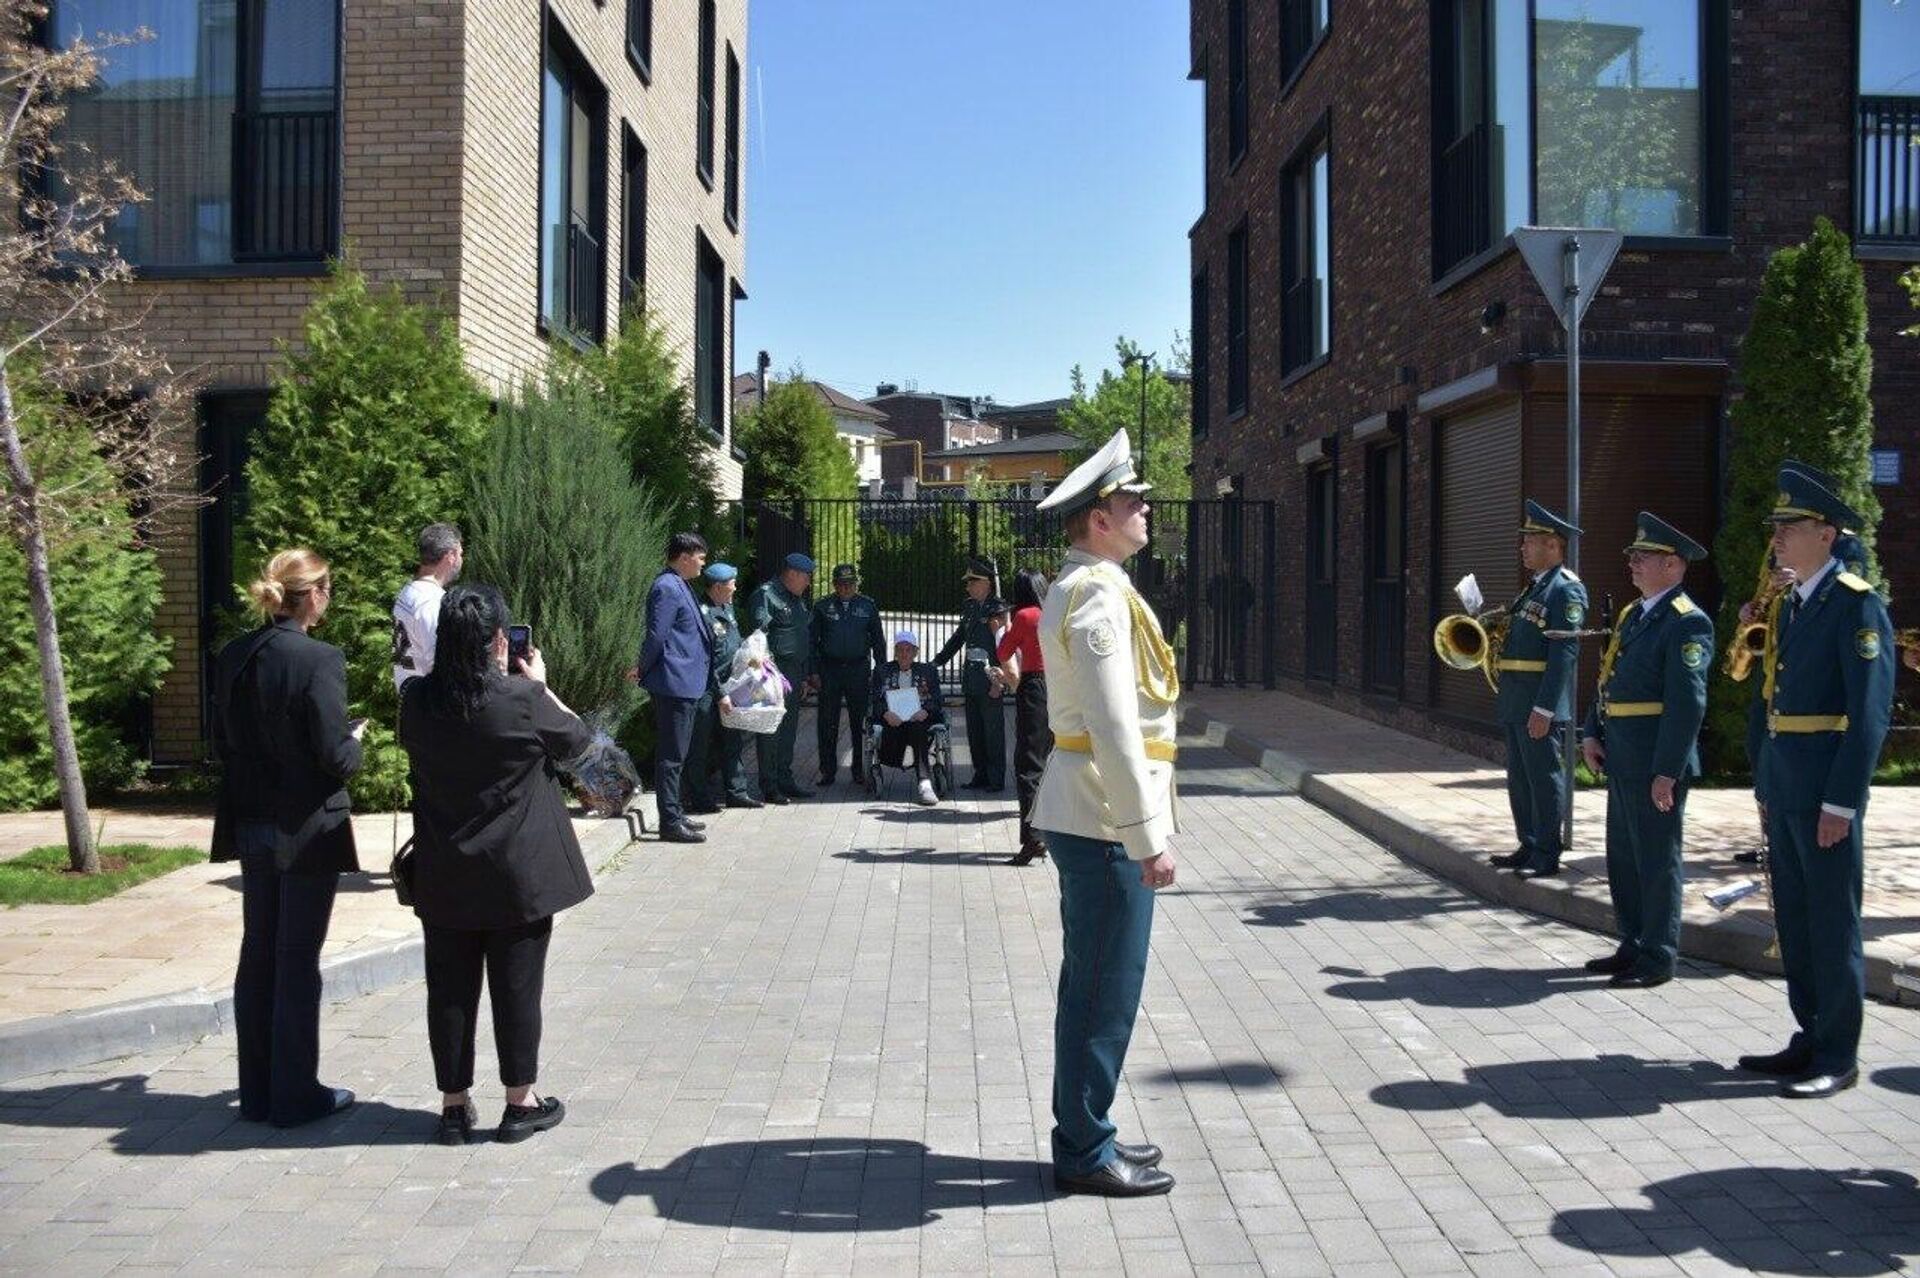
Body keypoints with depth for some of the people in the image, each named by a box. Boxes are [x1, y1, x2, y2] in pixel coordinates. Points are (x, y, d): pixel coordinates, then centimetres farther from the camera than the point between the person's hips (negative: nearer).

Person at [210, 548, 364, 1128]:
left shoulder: (233, 658, 2)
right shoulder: (319, 660, -18)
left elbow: (222, 744, 9)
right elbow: (336, 757, -18)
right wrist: (356, 737, 2)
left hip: (253, 828, 7)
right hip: (307, 829, -7)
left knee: (258, 952, 15)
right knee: (298, 960, 2)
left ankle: (258, 1091, 25)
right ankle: (295, 1095, 12)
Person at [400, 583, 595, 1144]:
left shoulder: (417, 700, -6)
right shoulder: (523, 699, -17)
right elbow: (577, 739, 0)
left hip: (445, 877, 3)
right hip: (518, 873, -3)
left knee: (449, 987, 11)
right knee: (517, 984, 8)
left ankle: (454, 1105, 20)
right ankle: (521, 1102, 17)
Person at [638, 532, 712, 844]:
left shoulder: (679, 586, 15)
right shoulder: (667, 588, -17)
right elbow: (656, 636, -19)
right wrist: (644, 671, -7)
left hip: (684, 684, 10)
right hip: (674, 683, -10)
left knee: (674, 754, 16)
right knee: (671, 756, -6)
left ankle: (674, 814, 24)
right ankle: (670, 823, -2)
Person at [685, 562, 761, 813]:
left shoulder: (728, 608, 10)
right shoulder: (703, 614, -19)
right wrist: (720, 694, -18)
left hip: (728, 688, 10)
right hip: (707, 693, -10)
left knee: (733, 741, 16)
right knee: (700, 748, 0)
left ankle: (736, 792, 26)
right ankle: (699, 799, 7)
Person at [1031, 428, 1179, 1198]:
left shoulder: (1078, 588, 15)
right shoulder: (1100, 595, -17)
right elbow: (1114, 730, -24)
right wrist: (1148, 836, -21)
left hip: (1084, 816, 10)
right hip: (1106, 821, -10)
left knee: (1092, 985, 17)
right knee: (1105, 992, -1)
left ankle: (1083, 1135, 28)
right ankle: (1085, 1156, 10)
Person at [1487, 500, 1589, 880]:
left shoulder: (1567, 590, -12)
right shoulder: (1534, 587, 17)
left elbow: (1564, 653, -19)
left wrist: (1544, 708, -23)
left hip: (1540, 705, -10)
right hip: (1515, 703, 10)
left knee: (1544, 780, -2)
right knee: (1520, 779, 15)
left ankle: (1546, 856, 5)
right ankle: (1528, 847, 26)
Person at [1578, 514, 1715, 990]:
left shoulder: (1687, 622, -14)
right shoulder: (1631, 614, 15)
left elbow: (1688, 704, -19)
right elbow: (1607, 680, 20)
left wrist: (1667, 772, -22)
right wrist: (1592, 735, 8)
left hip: (1655, 764, -9)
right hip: (1621, 759, 9)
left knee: (1657, 861, 1)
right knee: (1623, 859, 17)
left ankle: (1658, 959, 11)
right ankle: (1633, 947, 29)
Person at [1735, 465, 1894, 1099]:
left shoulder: (1858, 605, -11)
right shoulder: (1785, 606, 14)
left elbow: (1870, 713, -16)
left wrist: (1841, 802, -18)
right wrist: (1763, 784, 15)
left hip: (1826, 796, -8)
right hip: (1782, 793, 8)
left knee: (1833, 925, 0)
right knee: (1794, 920, 14)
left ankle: (1839, 1056, 10)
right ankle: (1810, 1038, 25)